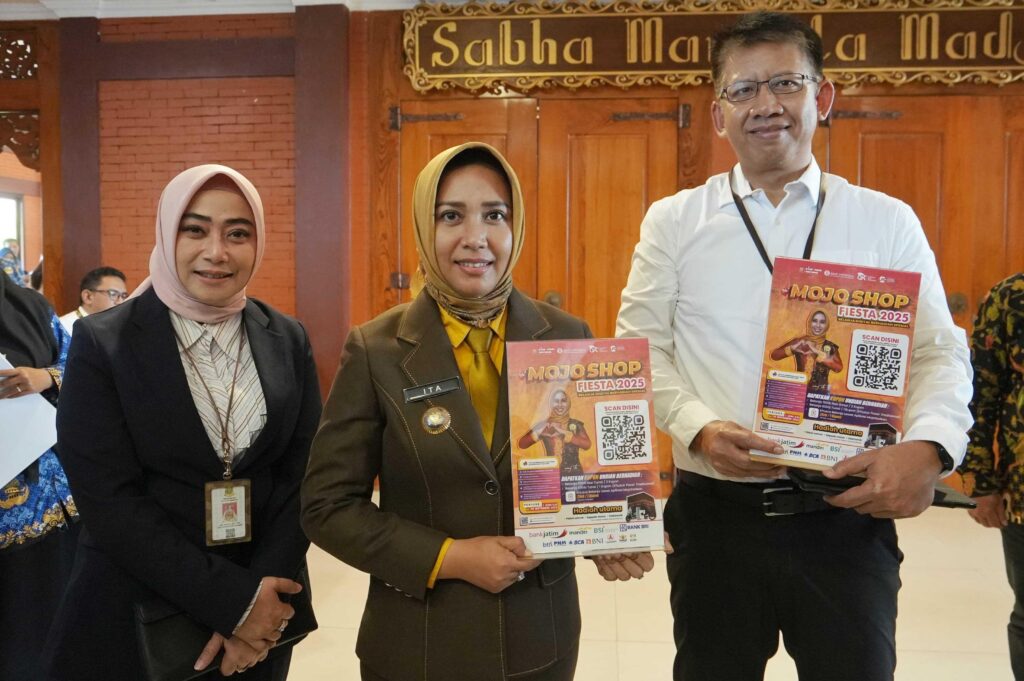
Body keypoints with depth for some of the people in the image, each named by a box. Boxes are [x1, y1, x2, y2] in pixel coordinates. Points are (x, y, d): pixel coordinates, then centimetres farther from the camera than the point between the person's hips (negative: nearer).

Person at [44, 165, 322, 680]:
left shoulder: (287, 340, 0)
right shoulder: (103, 343, -9)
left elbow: (303, 477, -1)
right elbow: (110, 502, -14)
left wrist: (259, 596, -13)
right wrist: (233, 600, -18)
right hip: (136, 618, -2)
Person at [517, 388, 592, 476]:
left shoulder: (576, 424, 4)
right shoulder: (544, 425, 7)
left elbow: (587, 444, -11)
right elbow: (522, 444, 3)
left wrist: (563, 432, -14)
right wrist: (538, 432, -12)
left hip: (574, 473, 0)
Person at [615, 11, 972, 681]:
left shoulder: (888, 222, 3)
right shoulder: (674, 220, 3)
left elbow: (941, 351, 1)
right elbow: (641, 348, 2)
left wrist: (927, 446, -18)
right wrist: (699, 429, -15)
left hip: (850, 516, 0)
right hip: (717, 510, 1)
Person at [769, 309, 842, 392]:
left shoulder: (830, 347, 2)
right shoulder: (799, 342, 3)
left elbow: (838, 367, -14)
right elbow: (773, 355, -1)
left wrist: (817, 353, -19)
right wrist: (792, 348, -15)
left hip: (820, 393, 0)